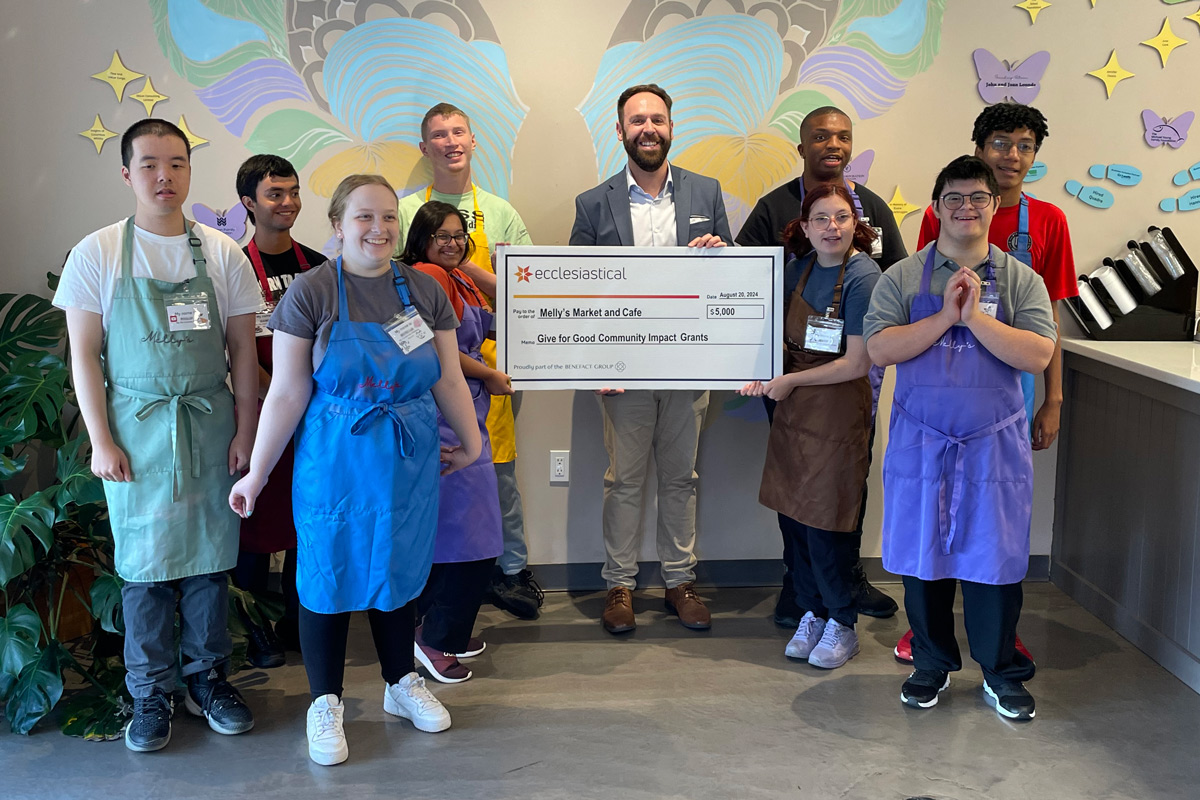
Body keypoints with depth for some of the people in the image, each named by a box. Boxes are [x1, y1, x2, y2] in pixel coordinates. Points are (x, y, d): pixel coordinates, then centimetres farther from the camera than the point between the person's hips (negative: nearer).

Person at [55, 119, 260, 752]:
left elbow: (242, 350, 6)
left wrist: (244, 430, 1)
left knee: (210, 557, 8)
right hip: (137, 429, -1)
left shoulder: (222, 253, 3)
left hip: (210, 426, 2)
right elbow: (84, 353, -1)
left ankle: (207, 677, 24)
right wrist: (100, 439, -6)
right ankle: (150, 694, 19)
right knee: (144, 562, 4)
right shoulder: (97, 254, -2)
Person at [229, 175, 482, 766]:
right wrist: (257, 472, -7)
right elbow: (287, 392, -9)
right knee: (329, 577, 7)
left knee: (397, 572, 15)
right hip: (334, 464, -3)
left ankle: (401, 684, 35)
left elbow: (448, 379, 9)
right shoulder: (311, 292, -10)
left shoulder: (424, 290, 2)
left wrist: (470, 442, 14)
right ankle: (325, 703, 25)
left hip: (408, 462, 3)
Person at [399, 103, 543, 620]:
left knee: (497, 468, 3)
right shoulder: (405, 211, 7)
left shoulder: (500, 213, 9)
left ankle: (511, 568, 18)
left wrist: (470, 269, -12)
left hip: (489, 358, 0)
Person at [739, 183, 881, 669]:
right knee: (795, 513, 11)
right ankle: (812, 612, 28)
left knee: (826, 520, 0)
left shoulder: (862, 276, -15)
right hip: (793, 408, 6)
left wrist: (790, 382, -11)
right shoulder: (800, 269, 5)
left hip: (838, 410, -6)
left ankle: (841, 624, 19)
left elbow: (856, 364, -16)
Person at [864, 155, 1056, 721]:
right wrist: (945, 316, -17)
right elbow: (879, 349, -10)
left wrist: (974, 316, -17)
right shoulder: (903, 278, 2)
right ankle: (932, 663, 27)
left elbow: (1037, 356, -9)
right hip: (921, 444, 0)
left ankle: (1001, 672, 22)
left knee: (994, 557, 5)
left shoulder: (1020, 280, 3)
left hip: (994, 445, 0)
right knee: (923, 556, 9)